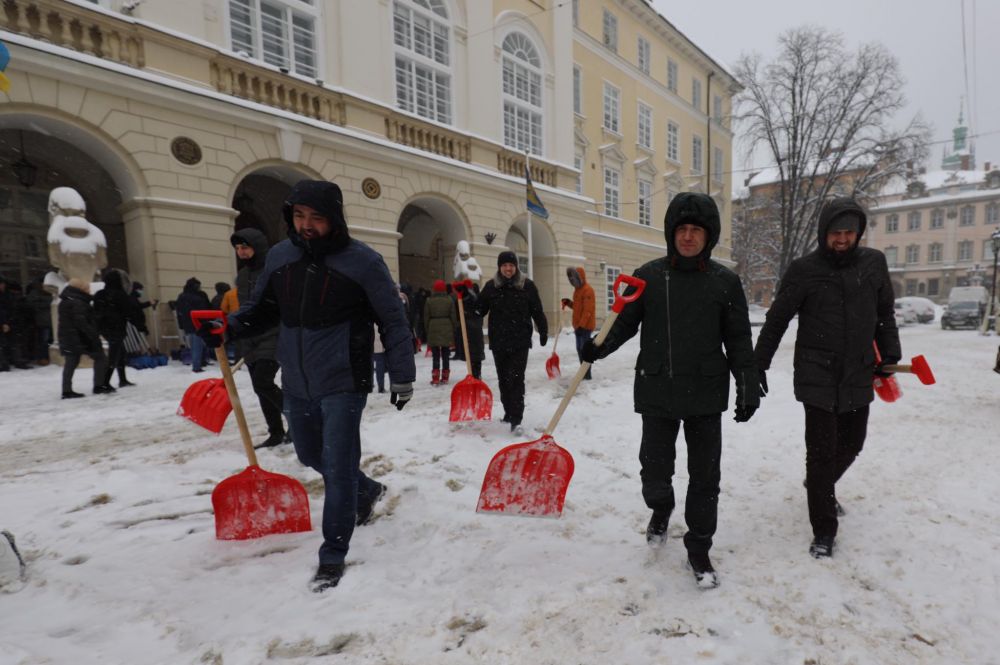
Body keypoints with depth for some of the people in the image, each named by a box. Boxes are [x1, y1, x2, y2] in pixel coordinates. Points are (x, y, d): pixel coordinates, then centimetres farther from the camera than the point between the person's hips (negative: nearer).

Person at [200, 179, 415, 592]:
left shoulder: (362, 261, -12)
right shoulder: (279, 256, 4)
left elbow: (393, 321, -8)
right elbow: (261, 307, 15)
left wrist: (402, 376, -9)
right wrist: (229, 327, -5)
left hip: (343, 383, -6)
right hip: (296, 383, 7)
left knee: (337, 466, -1)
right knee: (310, 455, 21)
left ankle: (333, 556, 16)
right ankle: (366, 491, 47)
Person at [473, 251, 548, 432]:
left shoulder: (527, 285, -1)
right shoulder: (491, 286, 4)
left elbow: (537, 311, 4)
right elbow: (479, 310, 6)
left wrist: (543, 331, 5)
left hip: (520, 341, -3)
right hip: (498, 341, 3)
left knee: (516, 378, -9)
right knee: (503, 379, 12)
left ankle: (516, 417, -7)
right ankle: (509, 411, 27)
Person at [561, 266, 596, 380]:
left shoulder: (587, 290, -15)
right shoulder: (577, 289, 16)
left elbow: (588, 310, -20)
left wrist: (581, 325, -24)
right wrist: (569, 303, 7)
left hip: (585, 326, -9)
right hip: (579, 325, 9)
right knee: (579, 349, 12)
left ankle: (587, 375, -5)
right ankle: (584, 373, 20)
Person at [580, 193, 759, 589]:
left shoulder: (724, 281, 0)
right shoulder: (649, 275, 0)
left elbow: (738, 340, 3)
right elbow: (626, 322, 3)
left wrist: (748, 387, -2)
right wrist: (598, 348, -15)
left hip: (706, 393, 1)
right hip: (657, 392, 0)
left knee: (705, 476, 9)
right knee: (655, 469, 5)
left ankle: (698, 549, 29)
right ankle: (660, 509, 41)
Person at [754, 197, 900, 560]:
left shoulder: (874, 262, 3)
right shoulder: (804, 269, -8)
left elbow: (885, 313, 15)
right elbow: (776, 320, -2)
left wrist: (889, 353, 8)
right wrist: (758, 364, -2)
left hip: (859, 375, 4)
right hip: (817, 376, -4)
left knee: (851, 443, 17)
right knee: (822, 449, -2)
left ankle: (821, 486, 46)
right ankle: (824, 530, 11)